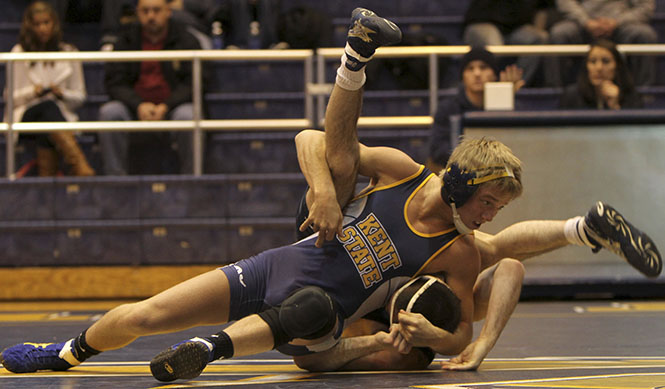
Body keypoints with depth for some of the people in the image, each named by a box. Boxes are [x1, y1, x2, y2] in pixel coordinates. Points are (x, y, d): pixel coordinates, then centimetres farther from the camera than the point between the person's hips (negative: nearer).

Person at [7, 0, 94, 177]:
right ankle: (82, 168, -60)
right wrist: (33, 92, -12)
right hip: (27, 114, -2)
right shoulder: (19, 53, 12)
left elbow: (79, 97, 15)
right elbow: (11, 96, 8)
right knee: (49, 107, -39)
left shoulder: (68, 53, 17)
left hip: (62, 113, 2)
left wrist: (62, 94, -8)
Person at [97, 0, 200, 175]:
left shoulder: (186, 41, 3)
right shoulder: (126, 41, 9)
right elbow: (115, 82, 2)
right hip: (136, 107, 2)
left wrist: (165, 107, -19)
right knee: (109, 112, -27)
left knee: (187, 115, -35)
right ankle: (115, 177, -23)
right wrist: (139, 105, -17)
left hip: (172, 106, -2)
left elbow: (192, 84, -3)